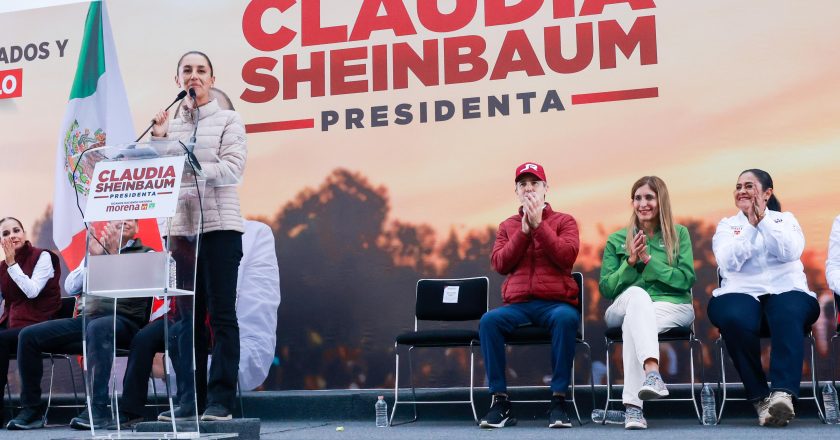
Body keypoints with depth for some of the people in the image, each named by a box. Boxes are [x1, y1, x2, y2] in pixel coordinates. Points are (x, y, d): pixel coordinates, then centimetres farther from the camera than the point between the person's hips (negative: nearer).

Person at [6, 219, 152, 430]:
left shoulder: (146, 253, 11)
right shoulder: (98, 249, 23)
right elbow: (70, 287, 13)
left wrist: (115, 252, -16)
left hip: (122, 320, -5)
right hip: (85, 317, 6)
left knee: (97, 328, -41)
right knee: (28, 336, -11)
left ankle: (98, 409, -41)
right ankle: (31, 409, -5)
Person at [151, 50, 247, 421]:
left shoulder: (228, 120, 3)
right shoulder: (170, 124, 15)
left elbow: (232, 169, -9)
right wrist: (158, 139, -3)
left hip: (219, 226, -4)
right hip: (180, 227, 4)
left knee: (221, 314, -3)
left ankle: (221, 400, -1)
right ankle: (192, 397, 12)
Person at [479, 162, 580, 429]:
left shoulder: (564, 221, 11)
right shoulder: (507, 226, 18)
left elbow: (567, 256, -7)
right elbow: (499, 264, 3)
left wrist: (538, 224, -9)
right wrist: (524, 230, -4)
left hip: (556, 302, -2)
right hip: (518, 304, 2)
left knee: (566, 318, -38)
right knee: (489, 320, -30)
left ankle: (558, 400, -29)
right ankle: (500, 401, -24)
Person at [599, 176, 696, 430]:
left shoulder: (678, 234, 13)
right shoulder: (617, 240, 16)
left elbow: (687, 279, 0)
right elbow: (605, 289, 8)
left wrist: (649, 261, -11)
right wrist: (630, 263, -7)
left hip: (672, 307, 0)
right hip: (624, 308, 1)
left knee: (633, 324, -37)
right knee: (637, 293, -39)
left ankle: (633, 406, -47)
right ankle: (652, 373, -60)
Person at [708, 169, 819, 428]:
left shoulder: (786, 219, 19)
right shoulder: (727, 225, 19)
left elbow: (791, 252, -3)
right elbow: (729, 262, -2)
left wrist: (763, 220, -5)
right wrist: (751, 225, -3)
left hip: (786, 291, 0)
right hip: (741, 293, 0)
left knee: (788, 314, -37)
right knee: (736, 319, -36)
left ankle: (782, 394, -49)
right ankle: (760, 398, -29)